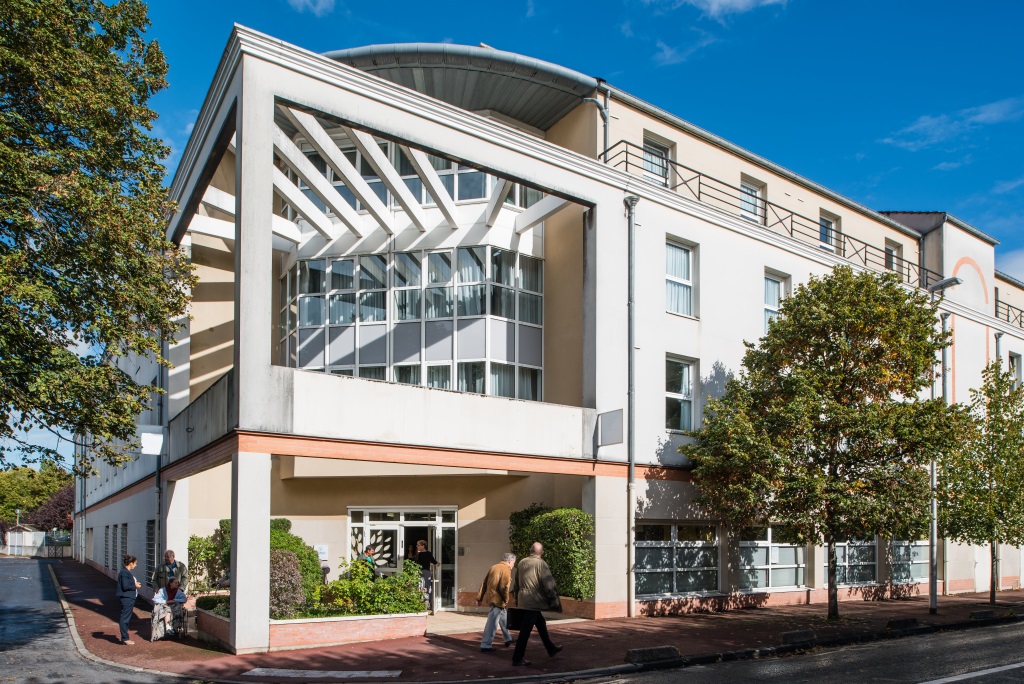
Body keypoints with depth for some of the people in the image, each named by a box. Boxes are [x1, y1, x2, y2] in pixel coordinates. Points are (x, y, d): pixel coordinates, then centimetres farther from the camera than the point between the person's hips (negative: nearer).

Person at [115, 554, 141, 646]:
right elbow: (125, 586, -21)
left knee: (126, 618, 14)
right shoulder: (124, 572, -16)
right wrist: (135, 586, -9)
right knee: (125, 618, -5)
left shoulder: (127, 572, 15)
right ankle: (125, 639, -1)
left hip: (129, 598, 11)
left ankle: (125, 638, 20)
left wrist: (135, 584, 7)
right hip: (126, 598, -11)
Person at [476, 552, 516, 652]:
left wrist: (479, 598, 14)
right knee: (492, 623, -4)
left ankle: (508, 639, 36)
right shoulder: (506, 570, -12)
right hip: (497, 600, -9)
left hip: (490, 598, 9)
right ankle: (486, 645, -2)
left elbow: (484, 583, 12)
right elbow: (504, 587, -21)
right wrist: (506, 600, -8)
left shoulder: (494, 567, 13)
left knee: (504, 619, 24)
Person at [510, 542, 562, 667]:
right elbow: (549, 585, -16)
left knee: (541, 625, 22)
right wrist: (555, 601, -7)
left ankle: (551, 648, 36)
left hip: (523, 600, 8)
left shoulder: (521, 563, 6)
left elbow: (515, 583, 16)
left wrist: (517, 598, 26)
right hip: (535, 602, -8)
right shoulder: (541, 564, -15)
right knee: (525, 631, -3)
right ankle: (517, 659, 1)